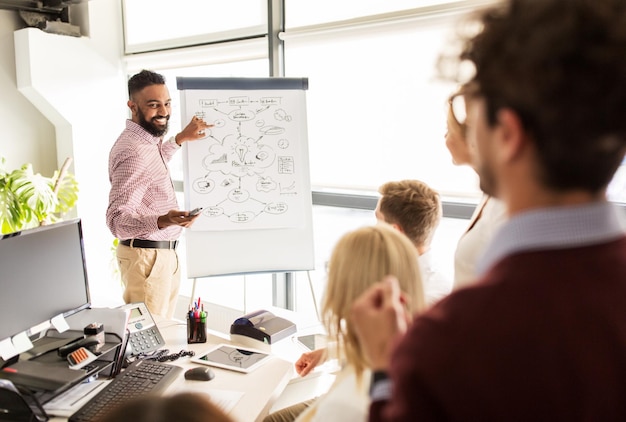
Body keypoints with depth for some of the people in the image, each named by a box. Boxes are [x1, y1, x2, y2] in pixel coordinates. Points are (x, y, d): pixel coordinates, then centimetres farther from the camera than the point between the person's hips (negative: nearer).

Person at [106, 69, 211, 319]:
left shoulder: (145, 140, 8)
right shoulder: (133, 151, -23)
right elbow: (117, 219, -28)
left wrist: (180, 139, 24)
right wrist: (161, 221, -44)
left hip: (164, 253, 10)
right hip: (147, 257, -10)